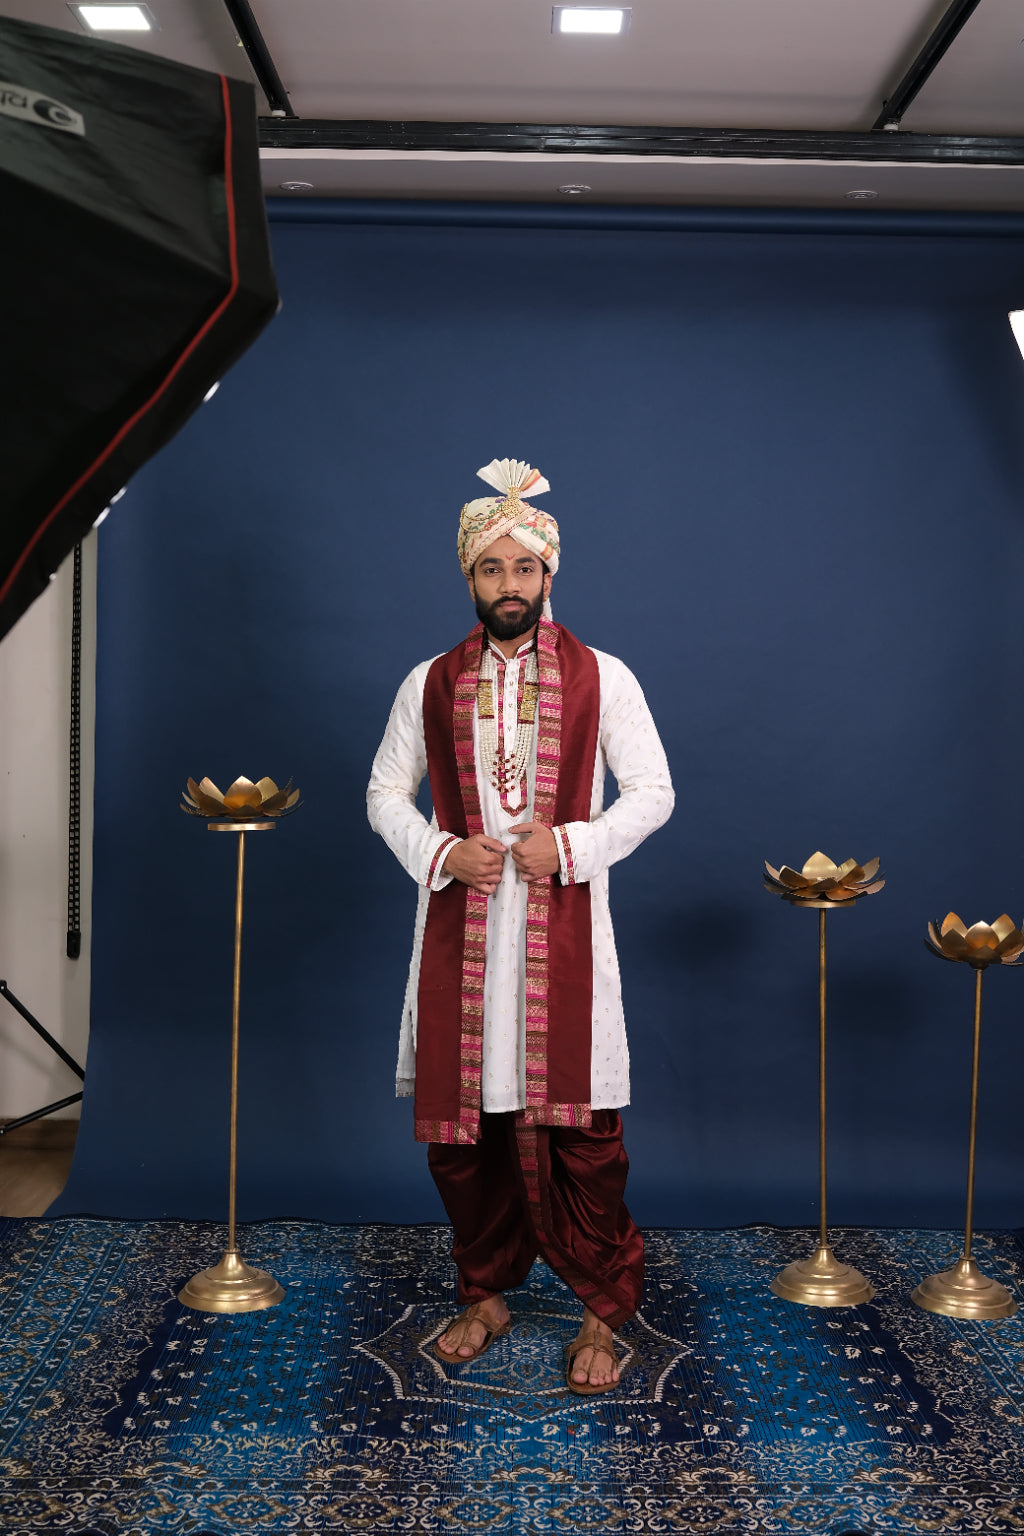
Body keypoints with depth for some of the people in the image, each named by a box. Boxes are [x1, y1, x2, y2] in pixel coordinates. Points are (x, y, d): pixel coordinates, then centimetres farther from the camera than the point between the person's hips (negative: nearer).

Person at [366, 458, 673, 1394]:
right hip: (460, 929, 2)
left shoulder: (603, 679, 2)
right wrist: (444, 852, -7)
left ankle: (603, 1312, 15)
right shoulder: (431, 684, 8)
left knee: (575, 1125, -2)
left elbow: (653, 792, 3)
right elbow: (385, 793, 12)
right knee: (462, 1122, 8)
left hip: (562, 928, -2)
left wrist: (570, 844, -12)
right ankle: (486, 1296, 27)